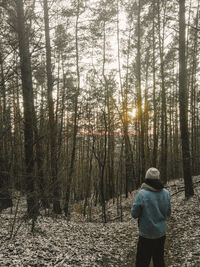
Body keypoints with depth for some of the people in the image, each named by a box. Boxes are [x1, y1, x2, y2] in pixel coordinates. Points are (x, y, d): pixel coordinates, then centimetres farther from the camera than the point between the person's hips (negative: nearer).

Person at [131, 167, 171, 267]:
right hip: (161, 233, 4)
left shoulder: (141, 194, -19)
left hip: (146, 234, -4)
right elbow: (168, 213, 5)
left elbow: (134, 214, -13)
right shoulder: (166, 193, -6)